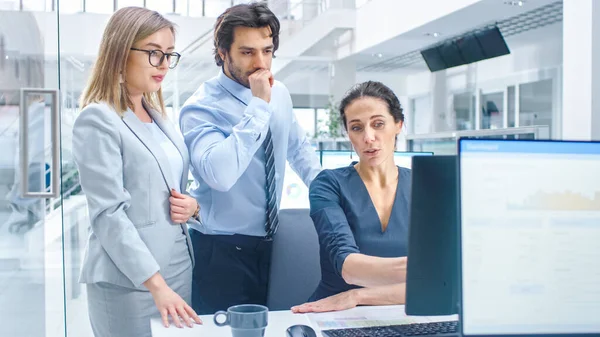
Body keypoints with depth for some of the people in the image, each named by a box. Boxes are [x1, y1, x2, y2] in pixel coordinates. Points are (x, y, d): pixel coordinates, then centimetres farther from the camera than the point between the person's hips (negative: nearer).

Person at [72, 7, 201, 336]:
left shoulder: (159, 117, 11)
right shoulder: (98, 120, -11)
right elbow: (109, 214, -18)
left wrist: (192, 205, -3)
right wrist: (157, 285, -25)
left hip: (179, 269, 7)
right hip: (128, 282, -7)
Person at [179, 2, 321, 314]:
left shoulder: (280, 94, 2)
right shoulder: (201, 109, -19)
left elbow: (299, 148, 19)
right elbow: (220, 174, -37)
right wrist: (259, 105, -32)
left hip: (268, 243, 6)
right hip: (221, 252, -6)